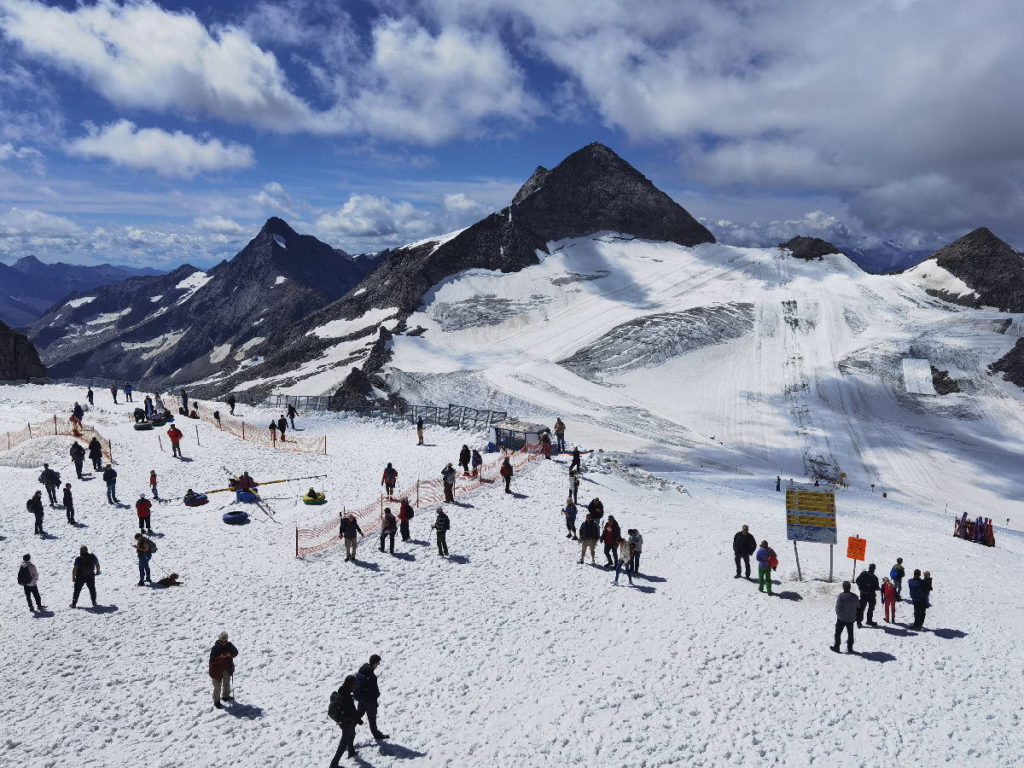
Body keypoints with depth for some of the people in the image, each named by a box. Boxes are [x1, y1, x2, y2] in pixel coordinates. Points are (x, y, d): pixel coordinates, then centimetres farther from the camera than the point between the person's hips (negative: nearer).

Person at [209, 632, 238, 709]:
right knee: (217, 687, 3)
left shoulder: (229, 645, -7)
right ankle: (216, 702, 19)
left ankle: (226, 696, 45)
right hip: (217, 671, -6)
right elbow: (212, 660, -26)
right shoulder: (215, 648, -22)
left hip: (227, 669, 6)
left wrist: (230, 654, -23)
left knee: (227, 683, 24)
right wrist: (220, 657, -37)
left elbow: (235, 652, -5)